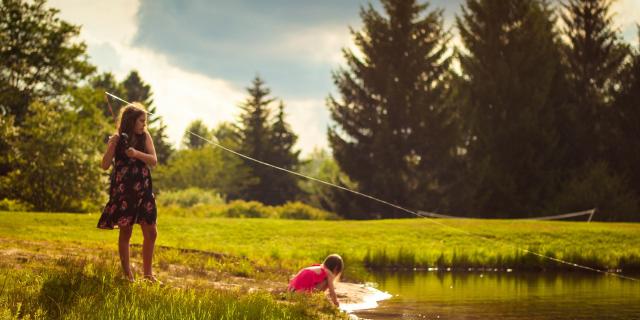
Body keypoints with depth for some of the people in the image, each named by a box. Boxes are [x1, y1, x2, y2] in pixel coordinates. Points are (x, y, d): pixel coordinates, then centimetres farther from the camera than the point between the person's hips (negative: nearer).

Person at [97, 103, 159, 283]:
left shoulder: (145, 137, 5)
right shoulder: (118, 139, -5)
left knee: (151, 233, 4)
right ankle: (127, 274, 8)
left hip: (143, 190, 4)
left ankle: (147, 273, 16)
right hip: (123, 191, -4)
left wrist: (137, 153, -21)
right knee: (125, 232, 0)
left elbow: (154, 161, -5)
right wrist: (112, 146, -23)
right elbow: (105, 165, -8)